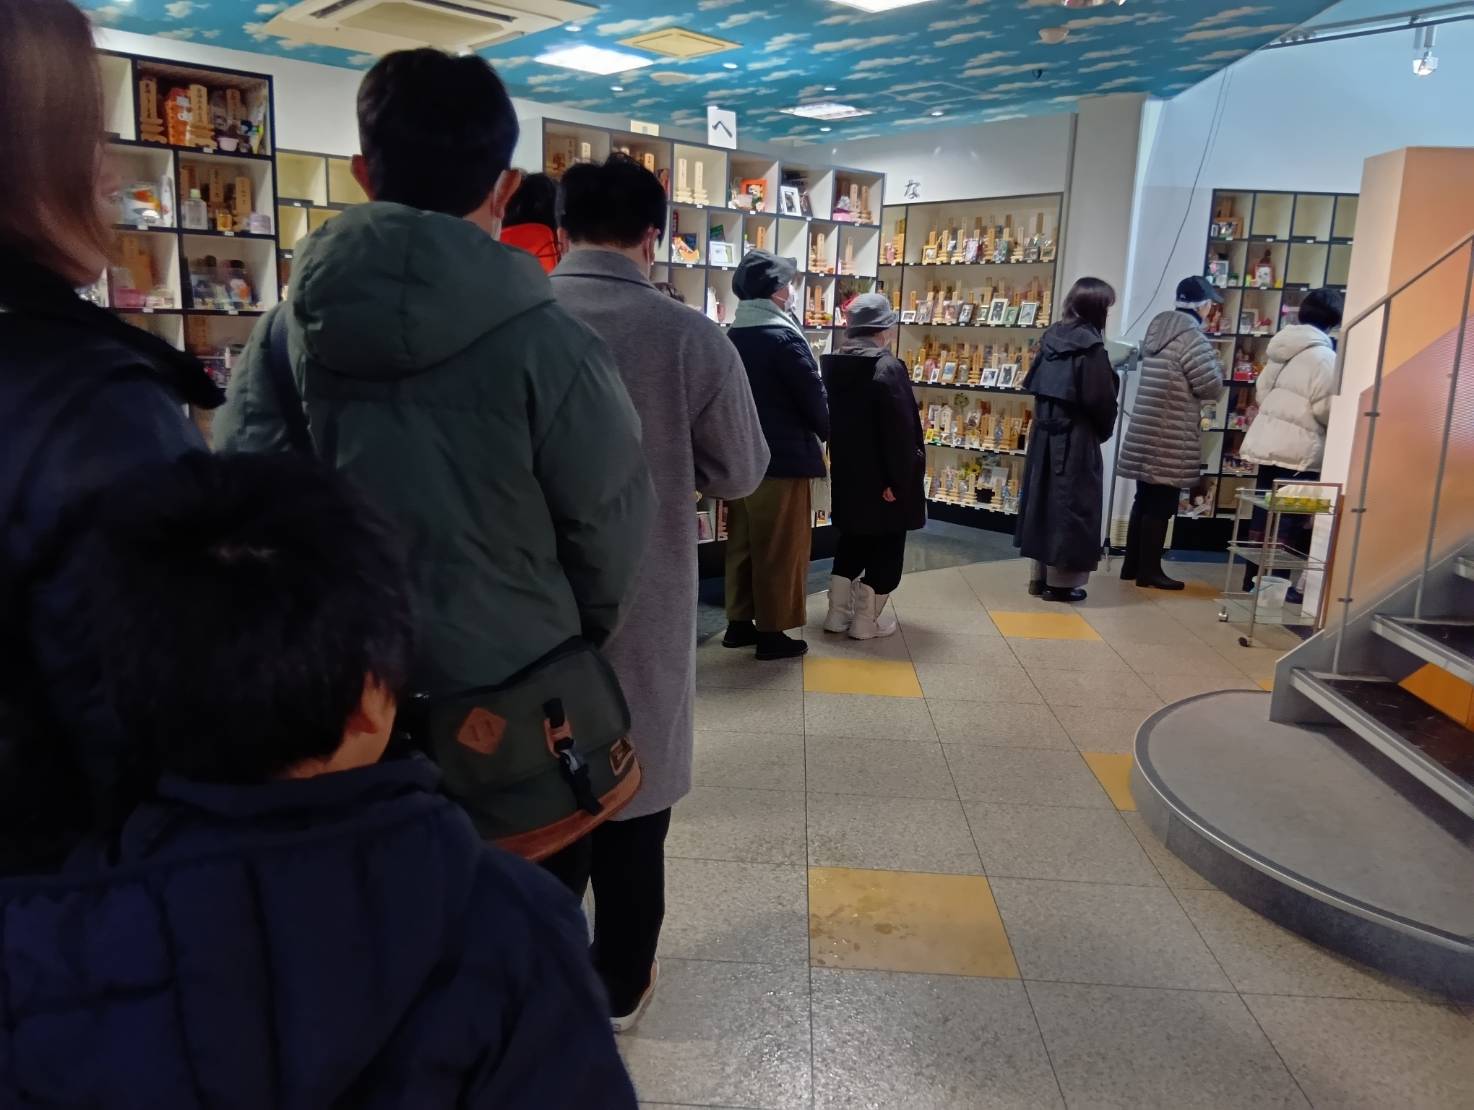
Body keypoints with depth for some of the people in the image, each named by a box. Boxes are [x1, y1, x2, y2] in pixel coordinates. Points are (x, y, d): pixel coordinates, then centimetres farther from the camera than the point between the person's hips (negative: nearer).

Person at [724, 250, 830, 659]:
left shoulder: (731, 336, 8)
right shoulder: (784, 337, -15)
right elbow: (813, 397, -12)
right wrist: (823, 434, 6)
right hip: (782, 457, -8)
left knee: (742, 543, 14)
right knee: (780, 549, 1)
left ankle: (739, 623, 22)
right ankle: (772, 632, 7)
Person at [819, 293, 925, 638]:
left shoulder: (834, 364, 7)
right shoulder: (887, 367, -18)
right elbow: (900, 431, -22)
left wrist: (840, 462, 17)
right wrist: (899, 479, -18)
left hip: (847, 472, 7)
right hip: (881, 476, -7)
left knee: (852, 538, 19)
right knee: (885, 545, 5)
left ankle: (837, 612, 21)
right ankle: (867, 620, 10)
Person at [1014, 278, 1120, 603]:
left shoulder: (1052, 336, 6)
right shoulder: (1091, 347, -16)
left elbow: (1033, 384, 10)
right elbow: (1100, 400, -15)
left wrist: (1048, 416, 14)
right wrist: (1104, 430, 3)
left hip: (1045, 433, 7)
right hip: (1076, 438, -7)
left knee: (1044, 497, 13)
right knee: (1070, 503, 2)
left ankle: (1040, 575, 22)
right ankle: (1060, 580, 8)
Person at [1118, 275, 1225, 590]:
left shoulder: (1156, 328, 13)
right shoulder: (1192, 337, -15)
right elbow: (1211, 388, -12)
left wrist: (1207, 364, 19)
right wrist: (1216, 366, 7)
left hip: (1145, 434, 8)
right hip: (1172, 440, -8)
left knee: (1144, 500, 14)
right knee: (1160, 505, -1)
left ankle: (1132, 564, 20)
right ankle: (1149, 570, 5)